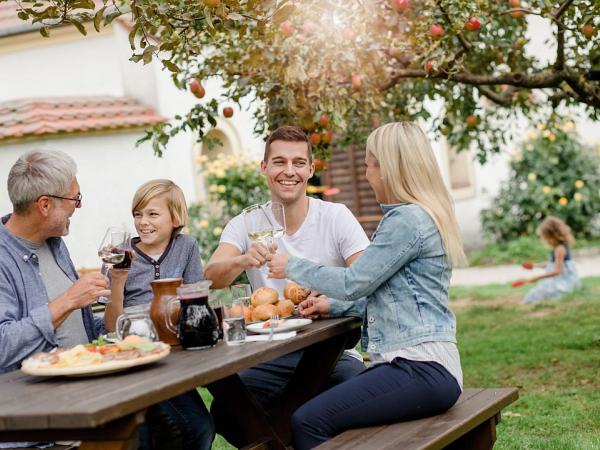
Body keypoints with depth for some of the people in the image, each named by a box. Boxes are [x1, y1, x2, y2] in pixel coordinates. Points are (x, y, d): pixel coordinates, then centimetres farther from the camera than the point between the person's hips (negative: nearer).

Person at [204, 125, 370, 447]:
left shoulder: (337, 217, -2)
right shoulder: (245, 225, 2)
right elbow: (211, 278, -13)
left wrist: (329, 301, -32)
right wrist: (241, 261, -36)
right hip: (271, 357, 2)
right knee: (224, 413, -22)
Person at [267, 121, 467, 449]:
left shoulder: (408, 219, -13)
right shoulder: (418, 215, 19)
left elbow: (355, 282, -12)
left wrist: (292, 266, 2)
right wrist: (334, 308, 18)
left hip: (421, 370, -11)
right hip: (417, 363, 11)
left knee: (308, 422, -19)